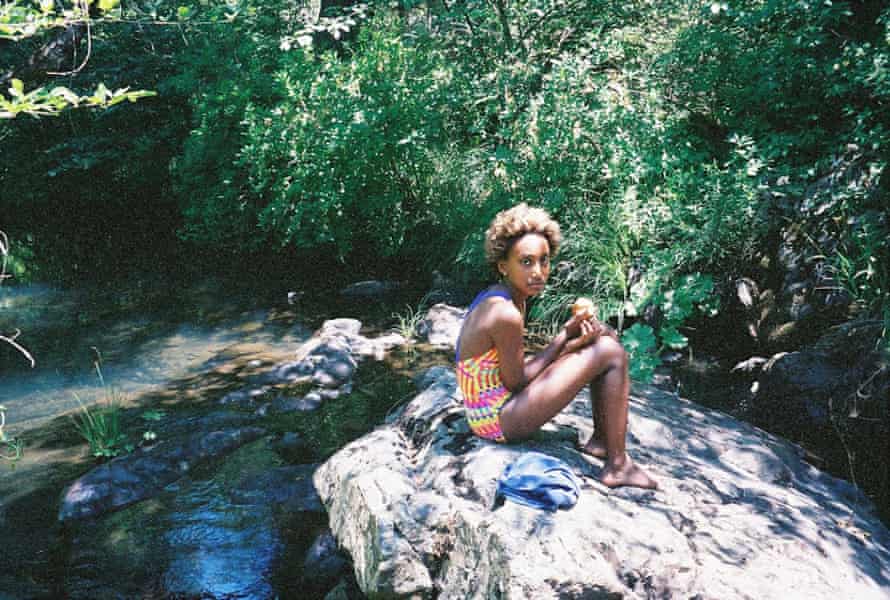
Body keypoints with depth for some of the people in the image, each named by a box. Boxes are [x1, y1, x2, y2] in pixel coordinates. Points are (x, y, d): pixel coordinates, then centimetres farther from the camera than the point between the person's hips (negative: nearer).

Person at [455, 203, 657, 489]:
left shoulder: (492, 299, 4)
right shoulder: (506, 315, -26)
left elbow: (515, 366, 5)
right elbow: (514, 381, -18)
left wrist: (565, 336, -5)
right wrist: (564, 340, -12)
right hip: (497, 421, -10)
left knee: (604, 335, 13)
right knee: (611, 353, -13)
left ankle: (600, 439, 18)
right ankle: (618, 467, -4)